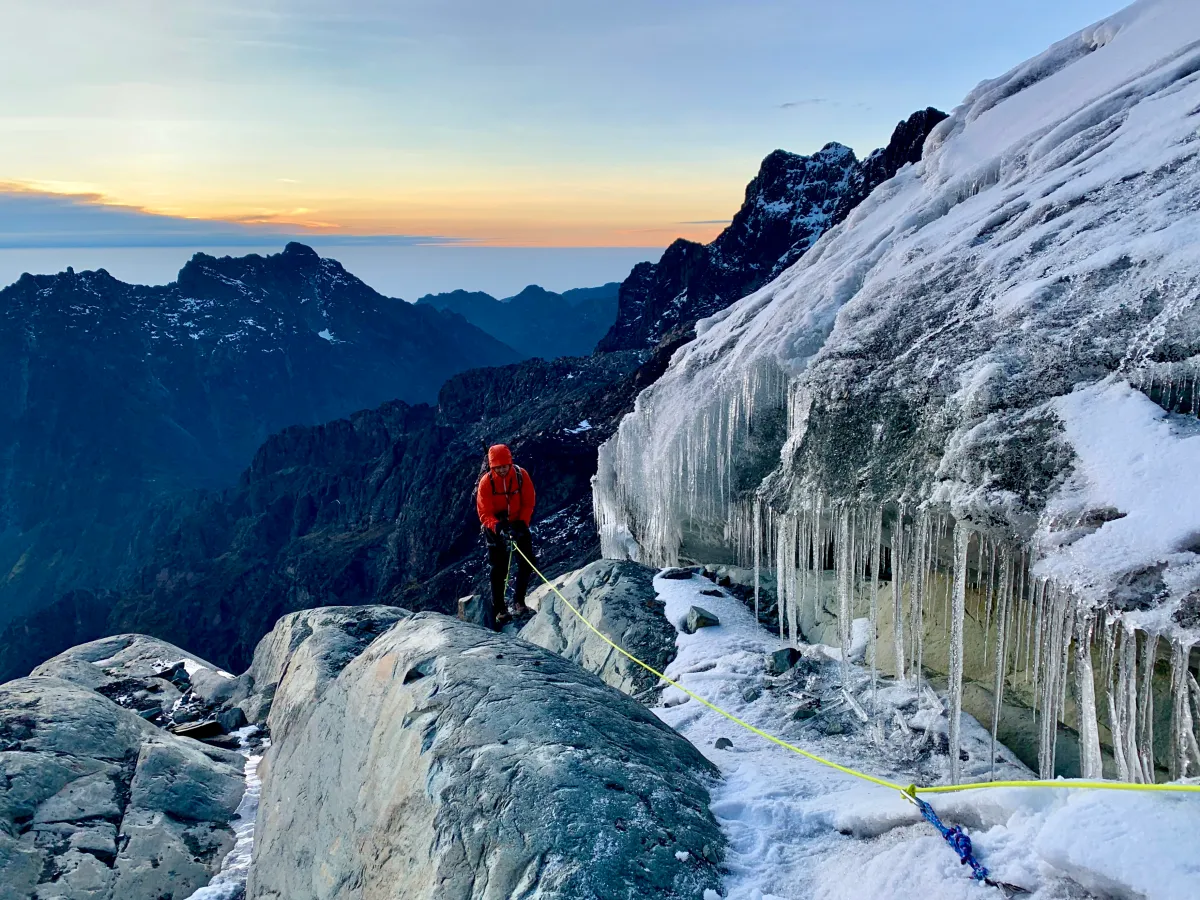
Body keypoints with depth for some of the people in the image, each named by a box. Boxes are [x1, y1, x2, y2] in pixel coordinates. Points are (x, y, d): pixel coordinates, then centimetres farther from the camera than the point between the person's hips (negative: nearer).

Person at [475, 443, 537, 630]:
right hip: (495, 527, -2)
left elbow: (529, 502, -7)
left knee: (527, 563, -2)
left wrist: (522, 522, -22)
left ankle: (518, 601, 14)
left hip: (518, 524, 3)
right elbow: (484, 513, -19)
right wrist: (497, 526, -38)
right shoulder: (485, 482, -19)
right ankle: (499, 610, 4)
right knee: (499, 569, -3)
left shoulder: (521, 475, -13)